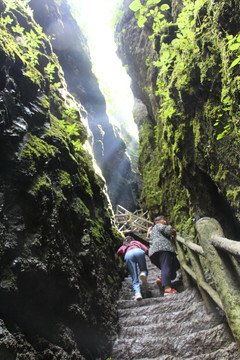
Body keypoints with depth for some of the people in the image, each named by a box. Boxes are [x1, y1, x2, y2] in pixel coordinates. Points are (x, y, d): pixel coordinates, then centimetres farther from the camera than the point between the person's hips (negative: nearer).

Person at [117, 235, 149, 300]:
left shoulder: (123, 246, 41)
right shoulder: (136, 242, 40)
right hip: (139, 251, 0)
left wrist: (123, 259, 34)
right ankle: (143, 274, -19)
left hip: (128, 254, 0)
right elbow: (146, 249, 24)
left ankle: (137, 292, -25)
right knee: (144, 270, 16)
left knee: (135, 278, 0)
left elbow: (119, 251, 20)